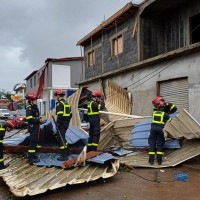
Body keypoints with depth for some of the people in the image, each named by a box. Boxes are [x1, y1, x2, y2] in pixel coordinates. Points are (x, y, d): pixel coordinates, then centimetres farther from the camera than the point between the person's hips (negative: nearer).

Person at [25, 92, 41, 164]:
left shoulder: (35, 107, 13)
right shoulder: (29, 108, -17)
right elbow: (29, 118, -25)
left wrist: (39, 119, 6)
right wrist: (38, 119, -20)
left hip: (36, 127, 10)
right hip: (32, 127, -10)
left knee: (35, 141, 18)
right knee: (33, 141, -8)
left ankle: (32, 155, 32)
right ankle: (31, 158, -3)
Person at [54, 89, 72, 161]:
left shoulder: (59, 104, -14)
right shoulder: (67, 103, 14)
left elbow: (60, 115, -22)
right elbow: (70, 114, 17)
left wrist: (58, 123, -17)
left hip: (62, 123, -9)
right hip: (66, 123, 9)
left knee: (61, 138, -4)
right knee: (62, 137, 23)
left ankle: (64, 156, -2)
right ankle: (67, 151, 31)